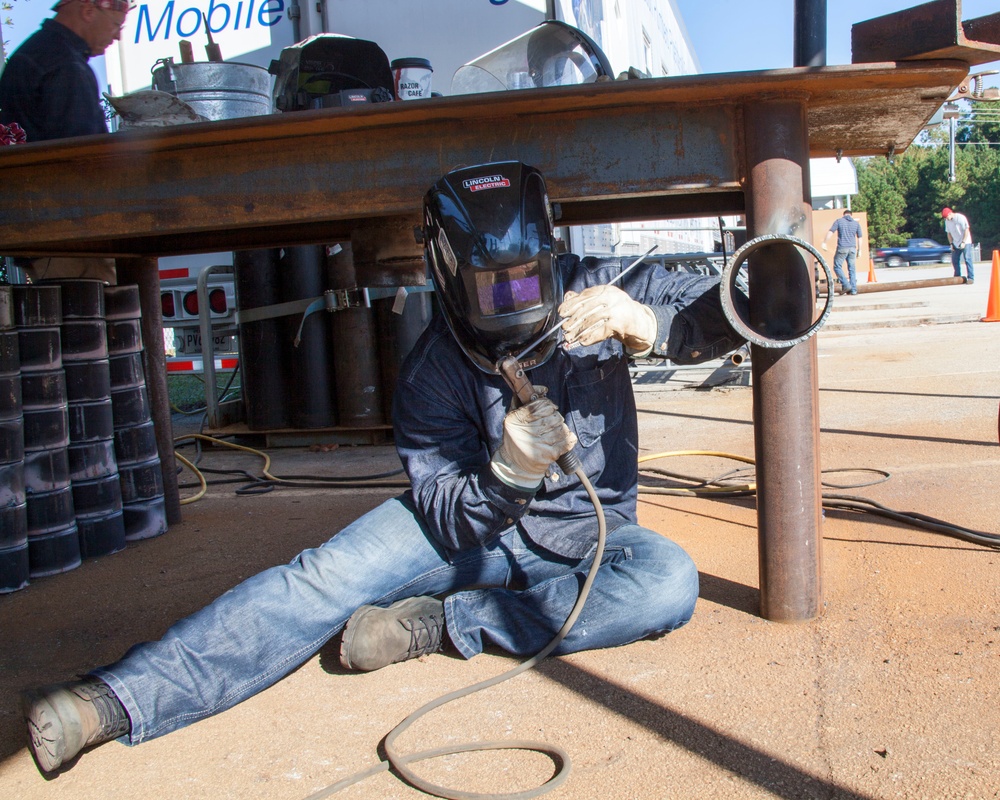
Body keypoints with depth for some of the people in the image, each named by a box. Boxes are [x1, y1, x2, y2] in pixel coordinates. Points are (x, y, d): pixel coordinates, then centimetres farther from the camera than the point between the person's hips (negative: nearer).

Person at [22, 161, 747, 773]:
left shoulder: (597, 291, -14)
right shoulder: (435, 368, -17)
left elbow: (720, 316, -14)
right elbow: (450, 518, -19)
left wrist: (649, 324, -36)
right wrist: (508, 474, -42)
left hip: (581, 537, 1)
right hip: (469, 523, -1)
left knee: (668, 582, -31)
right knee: (328, 575, -23)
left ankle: (441, 623, -26)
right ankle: (117, 700, -27)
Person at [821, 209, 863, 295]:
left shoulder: (838, 221, 4)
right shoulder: (856, 223, 13)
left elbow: (830, 232, -6)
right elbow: (859, 238, 13)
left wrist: (824, 243, -7)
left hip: (842, 248, -4)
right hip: (852, 248, 4)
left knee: (837, 267, 5)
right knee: (852, 269, 8)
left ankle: (846, 285, -10)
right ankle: (853, 289, 7)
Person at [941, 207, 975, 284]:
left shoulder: (960, 218, -14)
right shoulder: (947, 221, 4)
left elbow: (966, 230, -14)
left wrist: (963, 242, -19)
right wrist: (951, 244, 3)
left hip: (965, 242, -6)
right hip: (956, 244, 6)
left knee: (967, 259, -11)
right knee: (955, 261, 5)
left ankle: (971, 278, -12)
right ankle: (957, 277, 17)